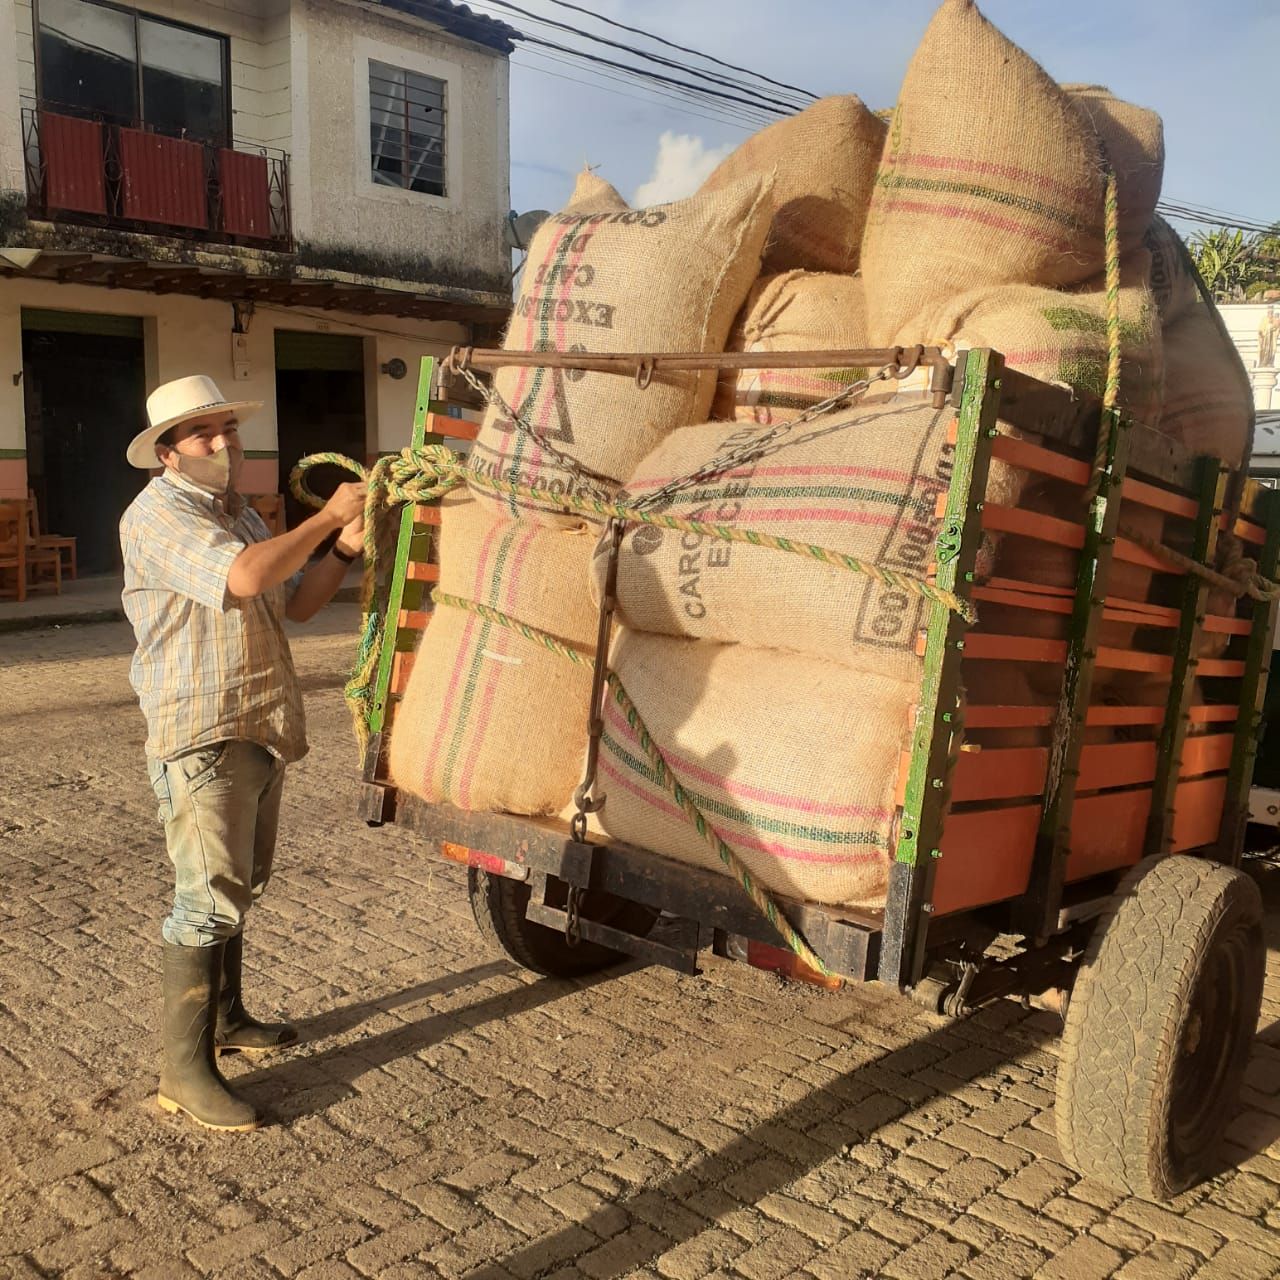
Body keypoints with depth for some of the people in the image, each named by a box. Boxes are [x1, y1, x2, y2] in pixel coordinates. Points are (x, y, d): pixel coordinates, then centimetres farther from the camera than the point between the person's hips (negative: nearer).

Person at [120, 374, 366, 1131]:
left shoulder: (240, 512, 17)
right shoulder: (159, 514, -13)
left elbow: (295, 604, 15)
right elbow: (245, 577, -29)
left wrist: (344, 550, -1)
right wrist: (327, 518, -19)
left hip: (260, 733, 9)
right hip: (202, 737, -9)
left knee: (240, 888, 18)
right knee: (208, 900, -9)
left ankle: (225, 1018, 33)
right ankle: (185, 1070, -1)